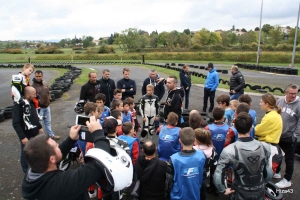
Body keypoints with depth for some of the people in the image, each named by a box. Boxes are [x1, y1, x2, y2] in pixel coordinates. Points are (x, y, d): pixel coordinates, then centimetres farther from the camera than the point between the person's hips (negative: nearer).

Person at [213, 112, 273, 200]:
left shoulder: (230, 151, -25)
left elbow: (217, 176, -26)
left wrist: (223, 190, -9)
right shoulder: (265, 147, -13)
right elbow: (269, 173, -1)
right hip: (260, 193, 3)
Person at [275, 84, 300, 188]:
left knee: (289, 159, 11)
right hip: (277, 135, 5)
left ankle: (287, 180, 26)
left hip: (289, 138, -5)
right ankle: (276, 172, 43)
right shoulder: (280, 101, -5)